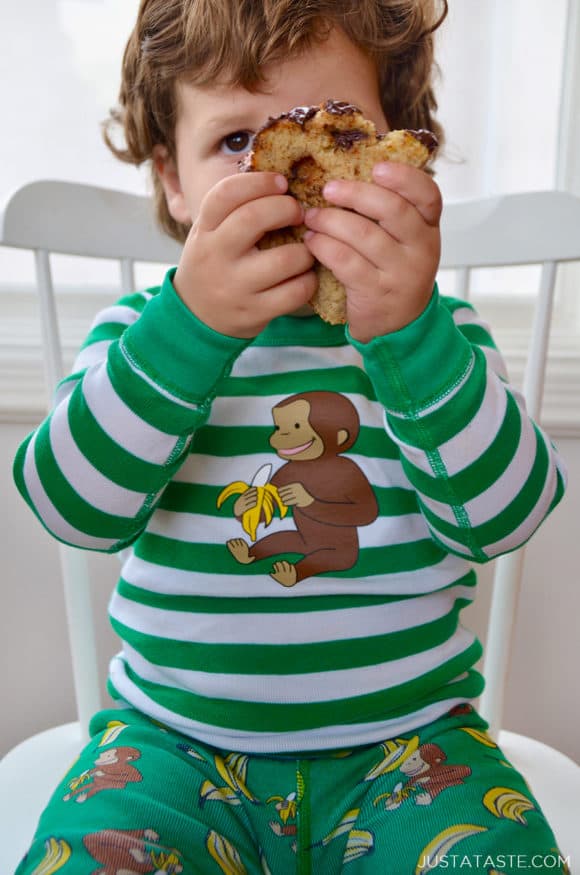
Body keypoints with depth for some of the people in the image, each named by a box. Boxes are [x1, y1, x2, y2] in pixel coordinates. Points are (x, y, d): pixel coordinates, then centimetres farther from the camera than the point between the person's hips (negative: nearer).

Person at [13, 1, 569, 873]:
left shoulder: (442, 334, -3)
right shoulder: (140, 331, -2)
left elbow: (503, 517, -17)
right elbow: (73, 507, -18)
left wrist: (412, 334, -32)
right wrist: (191, 326, -32)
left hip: (407, 737, 1)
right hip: (176, 739, 1)